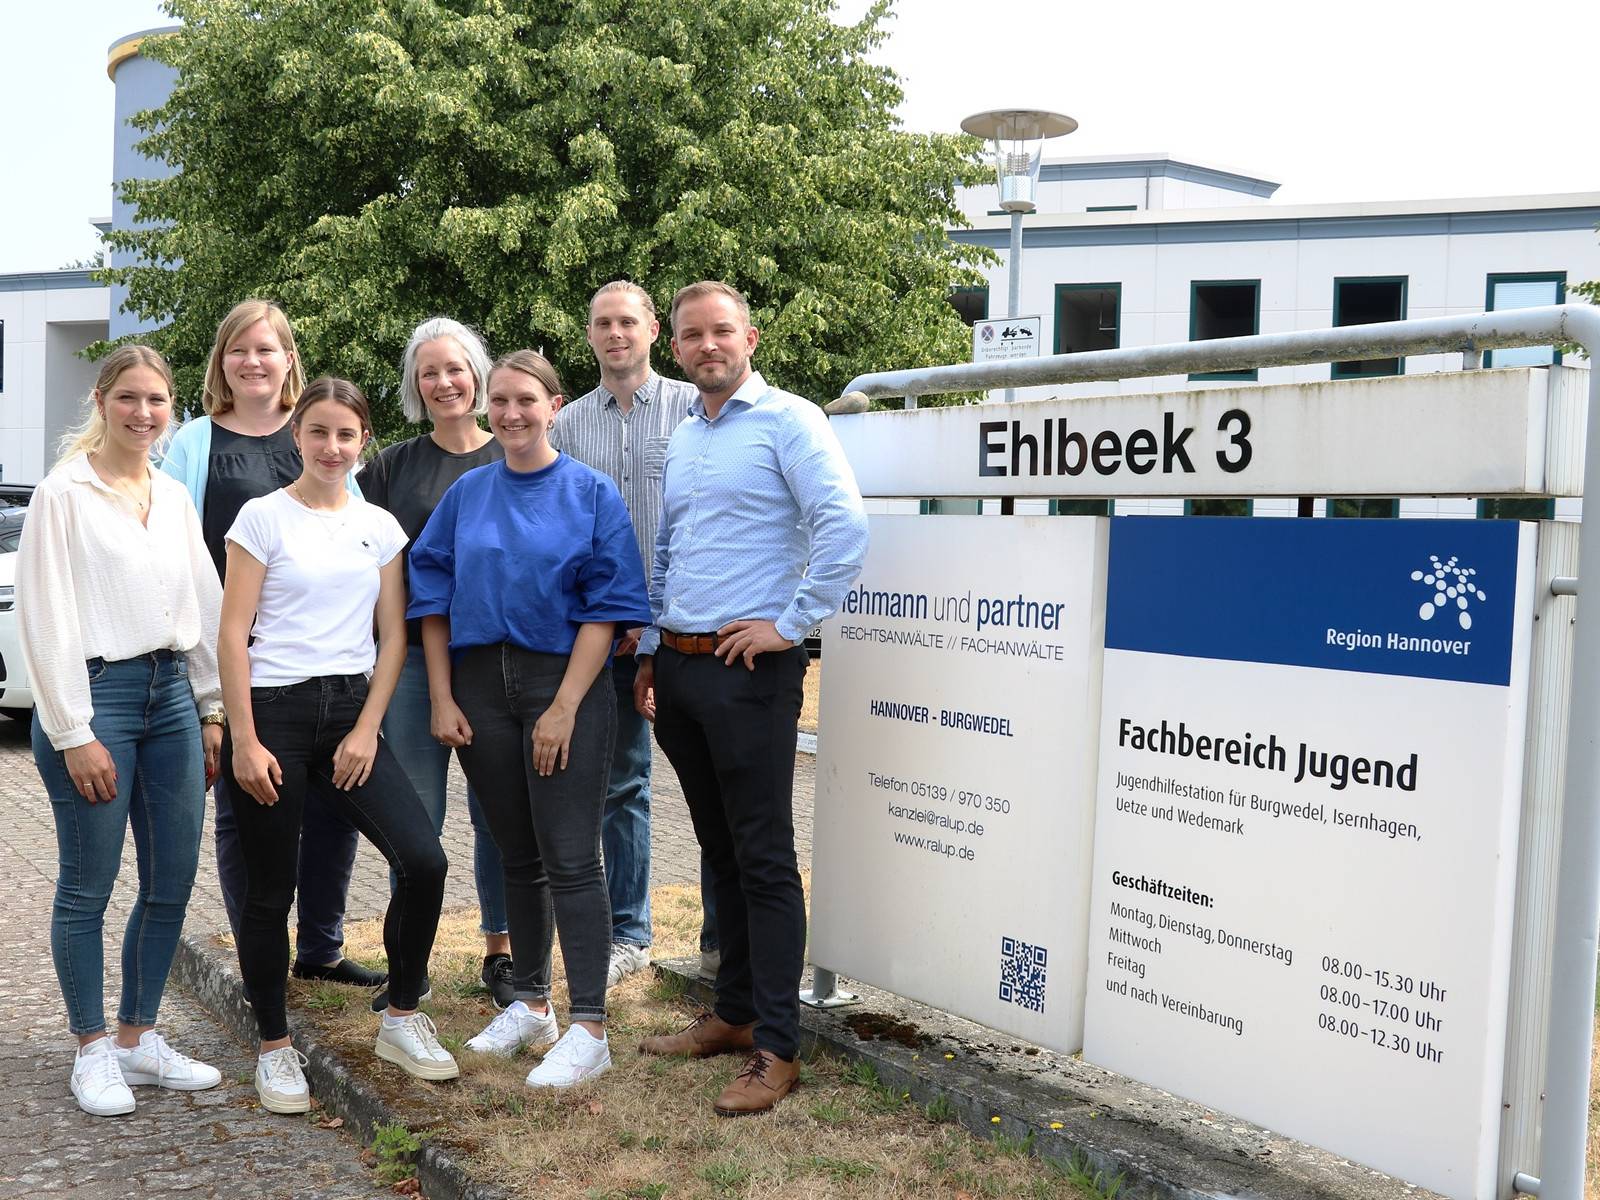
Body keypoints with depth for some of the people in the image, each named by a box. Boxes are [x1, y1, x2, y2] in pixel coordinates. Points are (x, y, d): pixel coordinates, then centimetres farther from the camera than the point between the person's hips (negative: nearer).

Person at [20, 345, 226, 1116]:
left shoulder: (174, 498, 11)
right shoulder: (63, 495, -6)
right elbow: (46, 620, -10)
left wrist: (211, 709, 10)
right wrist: (74, 734, -13)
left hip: (171, 693, 6)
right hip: (96, 695, -6)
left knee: (171, 885, 8)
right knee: (88, 888, 2)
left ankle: (139, 1037, 22)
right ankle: (93, 1050, 16)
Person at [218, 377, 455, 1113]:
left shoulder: (379, 527, 10)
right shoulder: (264, 517, -1)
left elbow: (393, 637, 8)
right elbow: (232, 636, -5)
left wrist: (367, 729, -2)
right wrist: (243, 740, -11)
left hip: (352, 711, 3)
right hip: (274, 712, -3)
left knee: (422, 861, -9)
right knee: (270, 892, 4)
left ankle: (401, 1020, 10)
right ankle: (274, 1047, 20)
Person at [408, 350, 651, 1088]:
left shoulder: (591, 495, -2)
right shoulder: (467, 494, 9)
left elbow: (607, 608, -7)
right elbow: (432, 594, 10)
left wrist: (564, 707, -14)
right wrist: (442, 698, 1)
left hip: (565, 683, -4)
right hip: (481, 686, 4)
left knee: (570, 859, -6)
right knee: (517, 856, 14)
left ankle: (588, 1030, -1)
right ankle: (531, 1005, 27)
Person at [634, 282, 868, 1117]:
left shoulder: (787, 421, -7)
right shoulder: (682, 439, 17)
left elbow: (845, 527, -19)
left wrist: (790, 624, -17)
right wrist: (651, 649, 19)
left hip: (748, 671, -8)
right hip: (679, 668, 8)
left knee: (764, 860, -4)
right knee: (719, 851, 15)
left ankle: (775, 1048, 2)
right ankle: (734, 1014, 27)